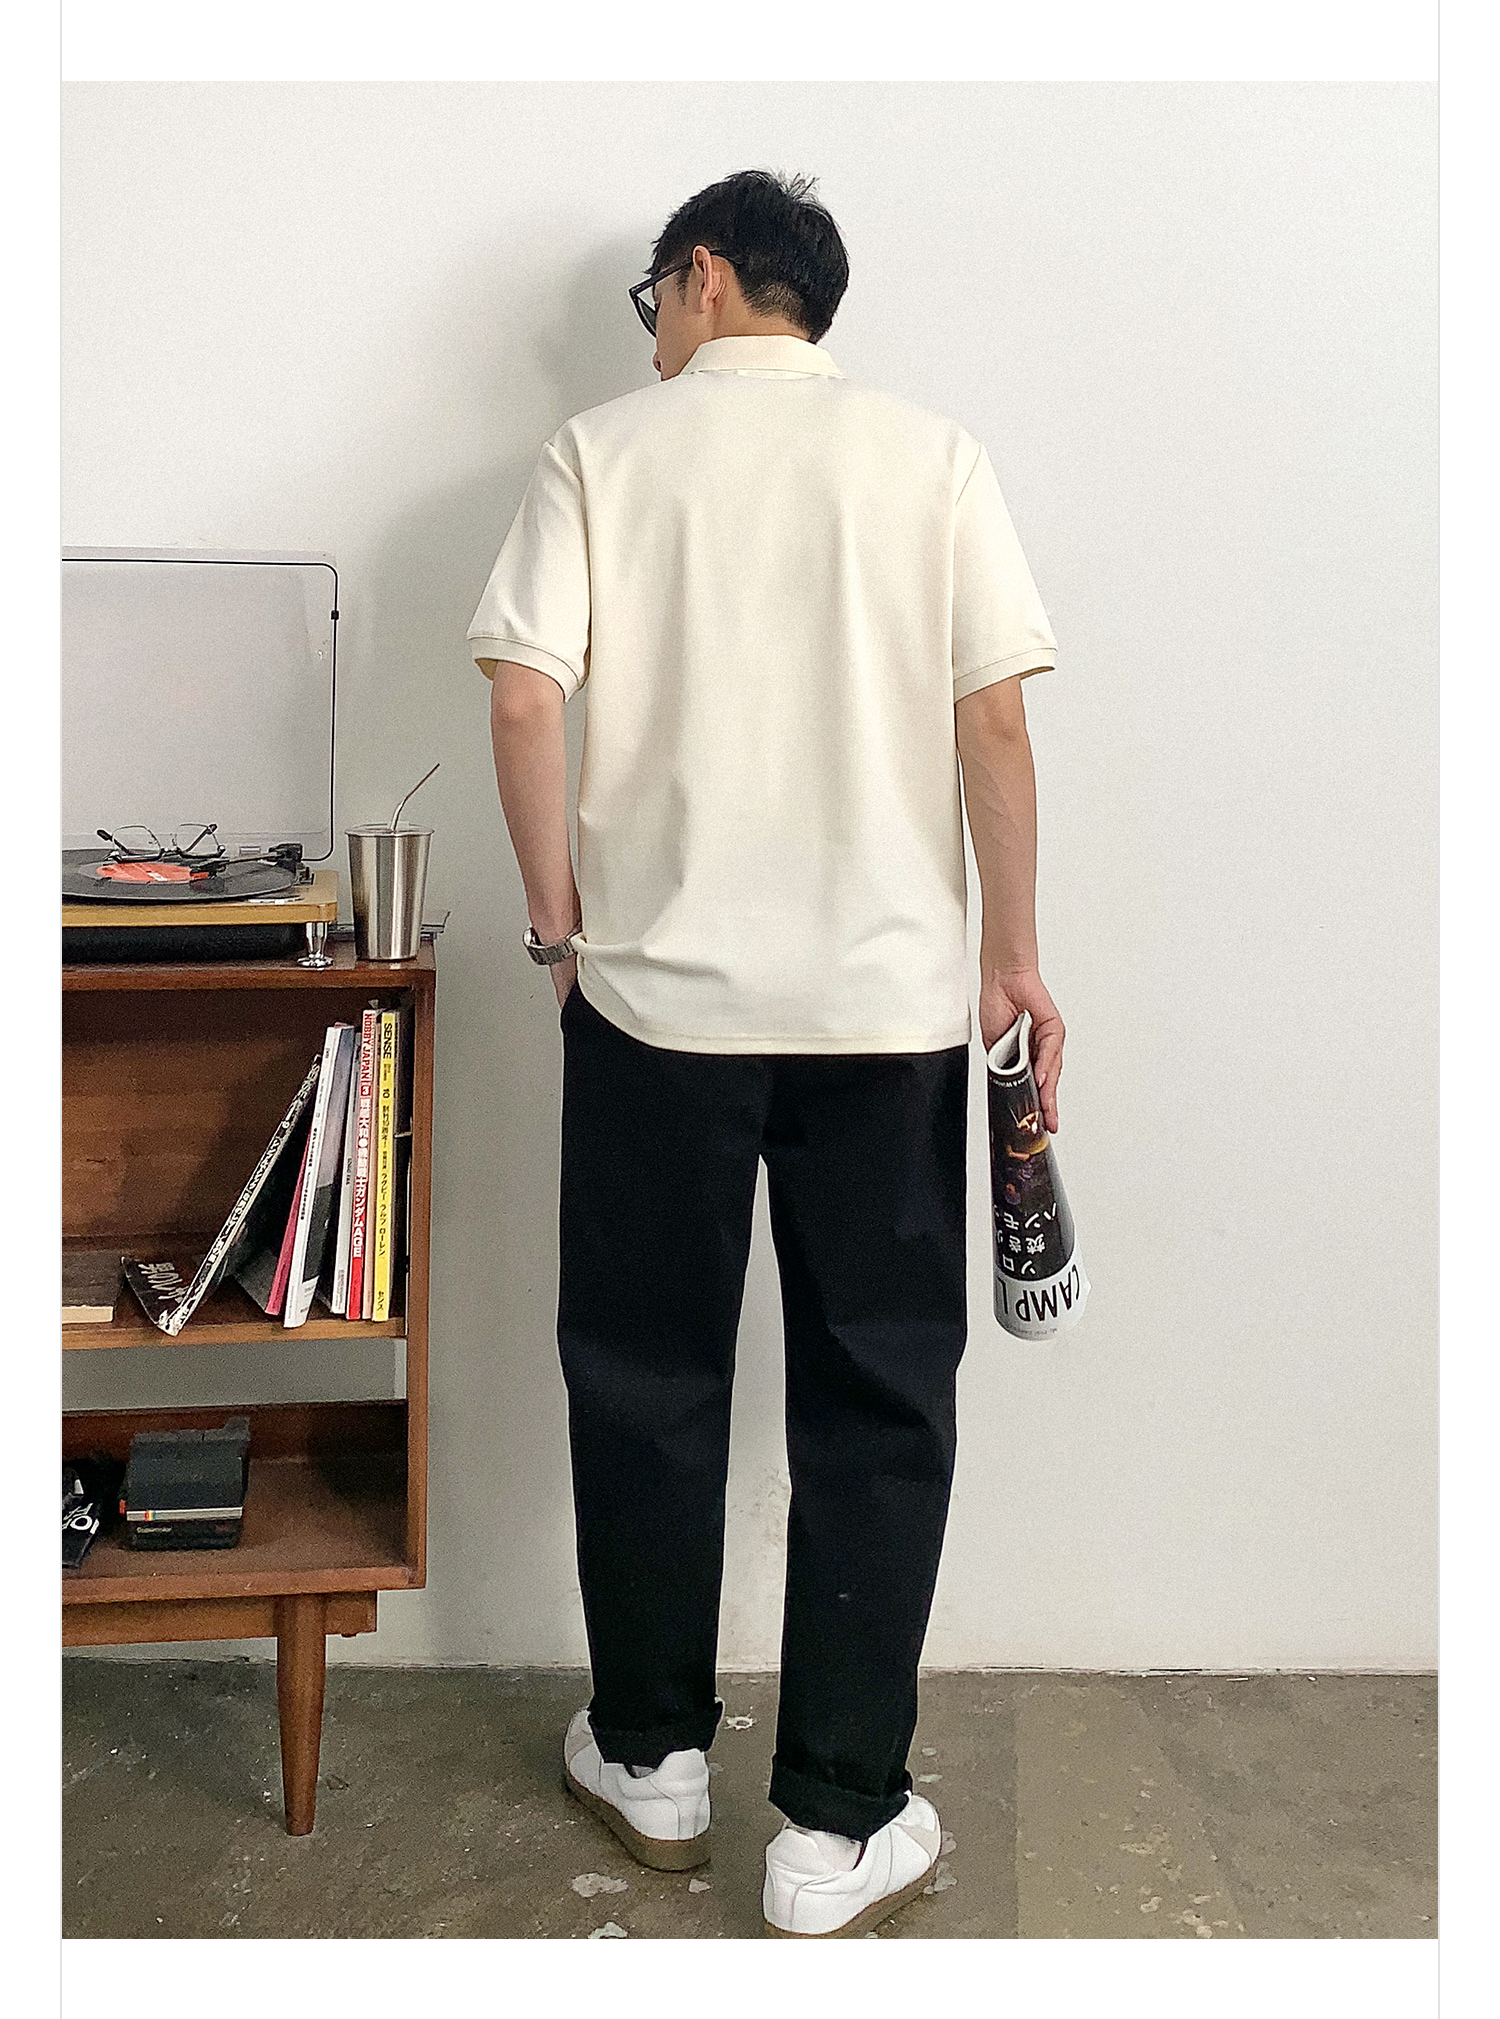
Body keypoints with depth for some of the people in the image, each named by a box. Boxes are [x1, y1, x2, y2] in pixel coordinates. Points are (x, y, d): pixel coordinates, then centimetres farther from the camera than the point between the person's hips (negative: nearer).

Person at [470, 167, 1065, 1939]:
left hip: (658, 990, 0)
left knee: (646, 1381, 14)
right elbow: (995, 720, -2)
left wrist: (559, 921, 5)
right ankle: (835, 1831, 13)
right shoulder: (930, 456, 4)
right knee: (878, 1403, 8)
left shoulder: (604, 450, 2)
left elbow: (526, 696, -6)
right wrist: (1016, 954, 4)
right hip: (889, 997, 1)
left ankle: (651, 1760, 28)